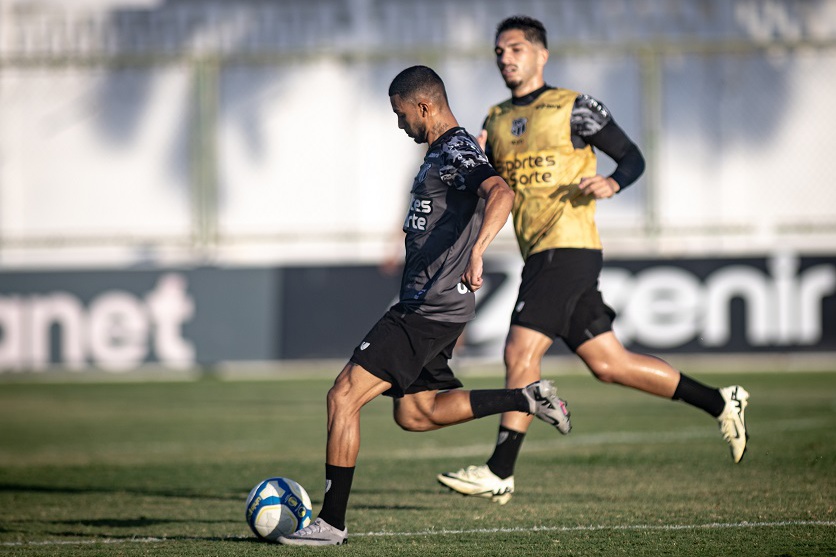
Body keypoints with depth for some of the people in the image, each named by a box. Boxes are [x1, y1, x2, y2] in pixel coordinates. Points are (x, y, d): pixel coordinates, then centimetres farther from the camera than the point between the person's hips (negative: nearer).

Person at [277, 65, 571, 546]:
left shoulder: (456, 153, -15)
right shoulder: (442, 153, 17)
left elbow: (502, 194, -35)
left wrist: (476, 252, -47)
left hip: (431, 309, -11)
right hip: (423, 306, 11)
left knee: (344, 396, -11)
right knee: (414, 414, 17)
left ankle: (332, 522, -8)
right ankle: (528, 400, 14)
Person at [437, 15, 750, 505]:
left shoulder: (574, 108, -1)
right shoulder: (496, 121, 18)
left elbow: (633, 157, 3)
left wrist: (612, 183, -17)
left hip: (569, 248, -8)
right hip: (539, 255, 8)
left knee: (520, 352, -14)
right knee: (608, 364, 8)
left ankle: (500, 473, -10)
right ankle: (720, 402, 19)